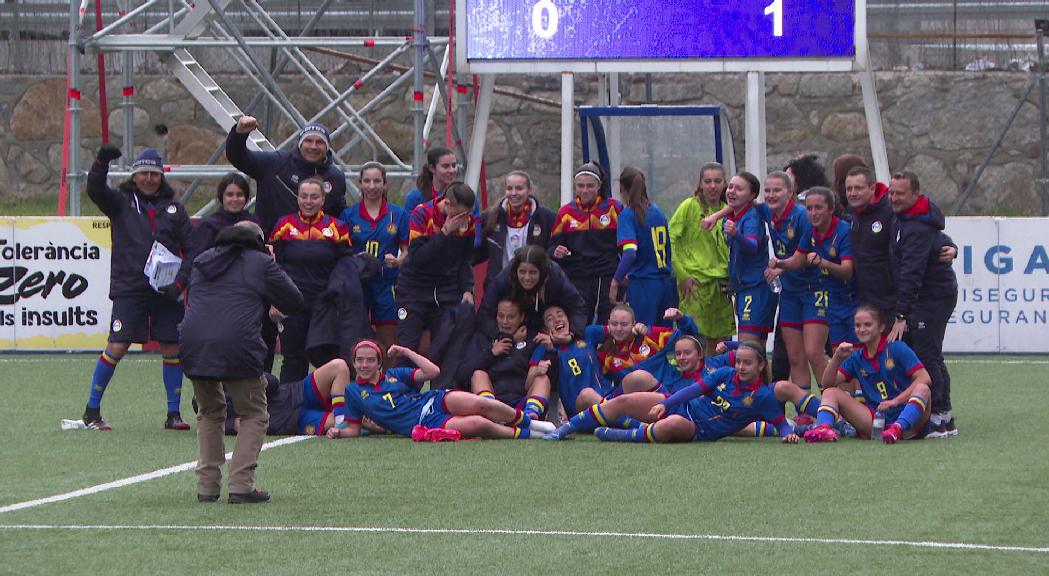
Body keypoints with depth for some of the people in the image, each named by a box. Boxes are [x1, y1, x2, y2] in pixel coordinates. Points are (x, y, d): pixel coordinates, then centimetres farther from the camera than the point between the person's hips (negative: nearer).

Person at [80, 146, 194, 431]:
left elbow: (192, 249, 9)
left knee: (173, 348, 1)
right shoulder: (121, 202, 7)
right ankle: (92, 411, 2)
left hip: (166, 291, 3)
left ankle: (173, 414, 11)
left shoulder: (173, 208, 12)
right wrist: (101, 162, -29)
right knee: (117, 346, -9)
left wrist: (180, 281, -4)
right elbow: (95, 190, -12)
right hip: (129, 289, -3)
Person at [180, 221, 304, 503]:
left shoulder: (202, 261, 23)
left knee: (209, 413, 24)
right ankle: (241, 485, -3)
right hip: (237, 349, -5)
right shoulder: (261, 263, 7)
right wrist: (275, 270, 26)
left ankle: (207, 485, 16)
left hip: (193, 349, 5)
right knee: (254, 416, 10)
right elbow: (294, 301, 11)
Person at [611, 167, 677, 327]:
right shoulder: (658, 212, 11)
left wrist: (615, 282, -16)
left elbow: (630, 252, -23)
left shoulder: (627, 214, -9)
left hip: (643, 286, -6)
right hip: (666, 283, 6)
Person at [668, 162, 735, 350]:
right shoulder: (690, 206, -5)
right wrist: (682, 274, -14)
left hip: (721, 283, 6)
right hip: (695, 281, -6)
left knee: (719, 341, 8)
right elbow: (670, 239, -9)